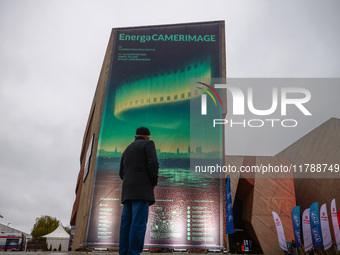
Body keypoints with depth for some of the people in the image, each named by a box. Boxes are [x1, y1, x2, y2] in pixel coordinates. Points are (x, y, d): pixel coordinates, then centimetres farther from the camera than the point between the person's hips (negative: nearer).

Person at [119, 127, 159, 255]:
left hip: (128, 191, 7)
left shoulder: (127, 150, 24)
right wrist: (154, 182, 1)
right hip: (142, 189, -7)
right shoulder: (148, 144, 4)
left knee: (127, 224, 2)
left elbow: (122, 174, 21)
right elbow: (153, 163, -13)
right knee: (139, 223, -12)